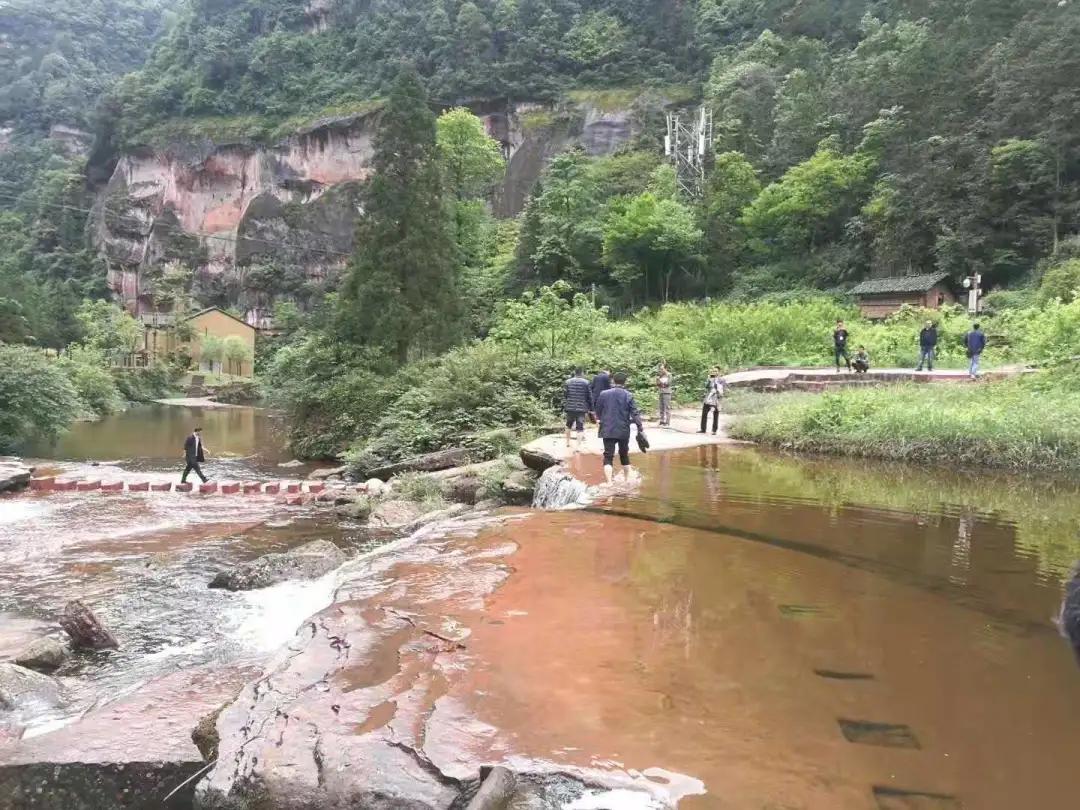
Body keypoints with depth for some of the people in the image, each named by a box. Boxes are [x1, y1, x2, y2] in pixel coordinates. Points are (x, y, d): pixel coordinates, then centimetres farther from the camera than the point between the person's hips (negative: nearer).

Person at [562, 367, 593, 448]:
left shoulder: (567, 382, 4)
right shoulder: (586, 383, -1)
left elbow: (564, 396, 5)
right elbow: (589, 397, 1)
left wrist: (564, 407, 12)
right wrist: (590, 408, 8)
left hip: (570, 408, 2)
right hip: (581, 409, -2)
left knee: (569, 425, 20)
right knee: (580, 427, -1)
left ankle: (567, 442, 29)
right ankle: (578, 446, -8)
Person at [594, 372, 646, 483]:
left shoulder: (603, 394, 1)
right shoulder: (628, 396, -3)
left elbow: (598, 413, 10)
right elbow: (635, 414, -8)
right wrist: (641, 429, -5)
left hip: (607, 431, -1)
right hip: (624, 431, 1)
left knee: (608, 457, -3)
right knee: (624, 455, 19)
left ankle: (609, 482, -18)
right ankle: (628, 480, 29)